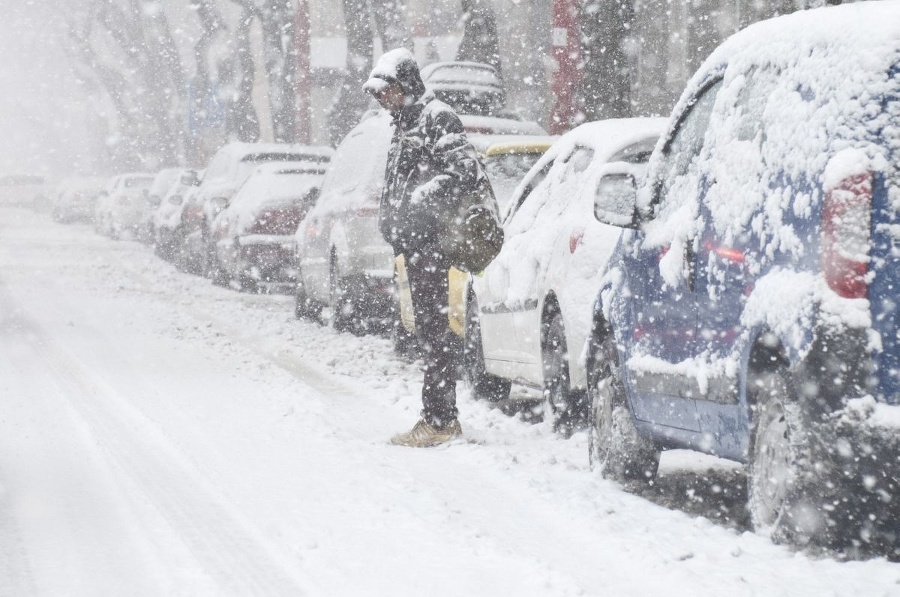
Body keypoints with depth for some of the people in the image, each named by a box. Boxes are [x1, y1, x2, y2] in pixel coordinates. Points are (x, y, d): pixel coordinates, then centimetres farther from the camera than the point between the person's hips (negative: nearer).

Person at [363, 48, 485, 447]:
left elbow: (466, 168, -19)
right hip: (414, 242, 10)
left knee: (433, 328, -10)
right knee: (430, 330, 12)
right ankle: (443, 418, 17)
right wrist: (389, 218, 18)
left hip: (430, 239, -10)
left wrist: (422, 200, -23)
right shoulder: (404, 125, 23)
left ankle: (439, 420, -10)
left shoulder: (437, 117, -8)